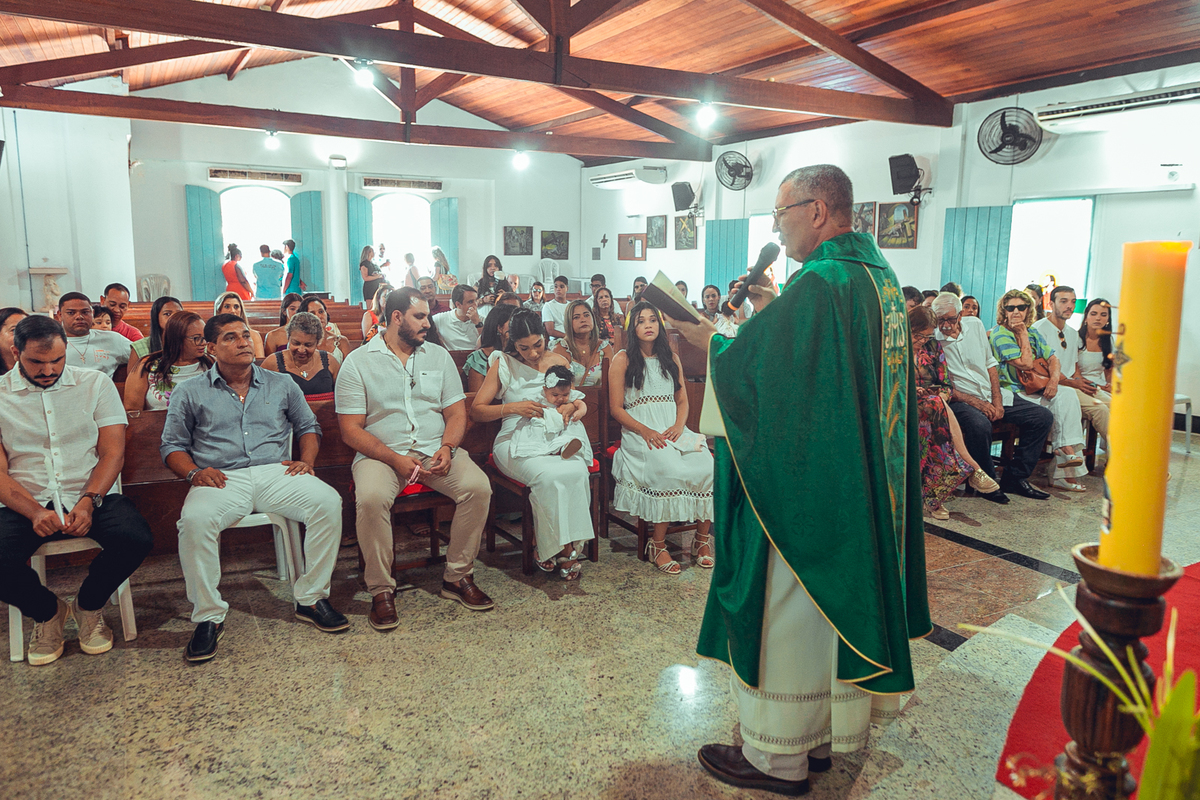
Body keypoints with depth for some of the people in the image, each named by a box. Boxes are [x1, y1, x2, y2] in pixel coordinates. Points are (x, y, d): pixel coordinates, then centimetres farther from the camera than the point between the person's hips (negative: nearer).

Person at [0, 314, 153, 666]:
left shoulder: (96, 384, 7)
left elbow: (113, 452, 1)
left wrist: (89, 502, -15)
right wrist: (35, 512, -18)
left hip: (90, 496, 0)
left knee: (135, 538, -29)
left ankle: (88, 606, 5)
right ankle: (48, 611, 8)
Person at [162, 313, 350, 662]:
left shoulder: (281, 385, 20)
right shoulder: (190, 394, 15)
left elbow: (308, 426, 23)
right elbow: (172, 446, 13)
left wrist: (306, 460, 3)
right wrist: (195, 472, -7)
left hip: (276, 473, 1)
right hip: (221, 479, -1)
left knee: (328, 502, -28)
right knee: (195, 520, -35)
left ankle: (311, 598, -14)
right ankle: (208, 616, -18)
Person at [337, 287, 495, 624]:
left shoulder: (439, 356, 13)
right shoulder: (358, 362, 2)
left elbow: (456, 412, 10)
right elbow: (351, 429, -4)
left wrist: (447, 449, -12)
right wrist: (395, 459, -18)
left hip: (436, 449, 3)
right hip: (380, 453, -3)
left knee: (478, 487, -24)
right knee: (371, 498, -34)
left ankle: (457, 577, -7)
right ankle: (381, 590, -14)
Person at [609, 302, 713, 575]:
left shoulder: (671, 358, 18)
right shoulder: (623, 360, 4)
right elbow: (616, 409, -1)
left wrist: (678, 426, -3)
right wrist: (646, 432, -14)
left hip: (673, 430, 4)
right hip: (639, 433, -4)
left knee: (707, 466, -24)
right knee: (668, 468, -34)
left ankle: (703, 538, -7)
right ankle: (658, 544, -20)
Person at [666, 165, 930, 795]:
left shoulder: (819, 283, -22)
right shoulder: (879, 276, 9)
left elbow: (749, 367, -19)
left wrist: (708, 339, -1)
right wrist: (773, 314, 14)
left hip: (803, 484, -10)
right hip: (861, 485, 10)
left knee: (784, 610, 4)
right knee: (835, 597, 19)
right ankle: (823, 733, 35)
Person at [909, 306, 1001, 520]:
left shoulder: (933, 346, 17)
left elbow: (946, 384, 14)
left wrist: (943, 394, -9)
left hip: (935, 404, 4)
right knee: (937, 406, -38)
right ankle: (971, 468, -37)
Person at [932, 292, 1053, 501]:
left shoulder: (975, 325, 6)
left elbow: (991, 364, 11)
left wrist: (997, 400, -1)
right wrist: (977, 403, -18)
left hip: (991, 395, 7)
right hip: (959, 400, -6)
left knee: (1043, 417, -2)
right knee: (980, 425, -38)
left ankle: (1015, 477, 4)